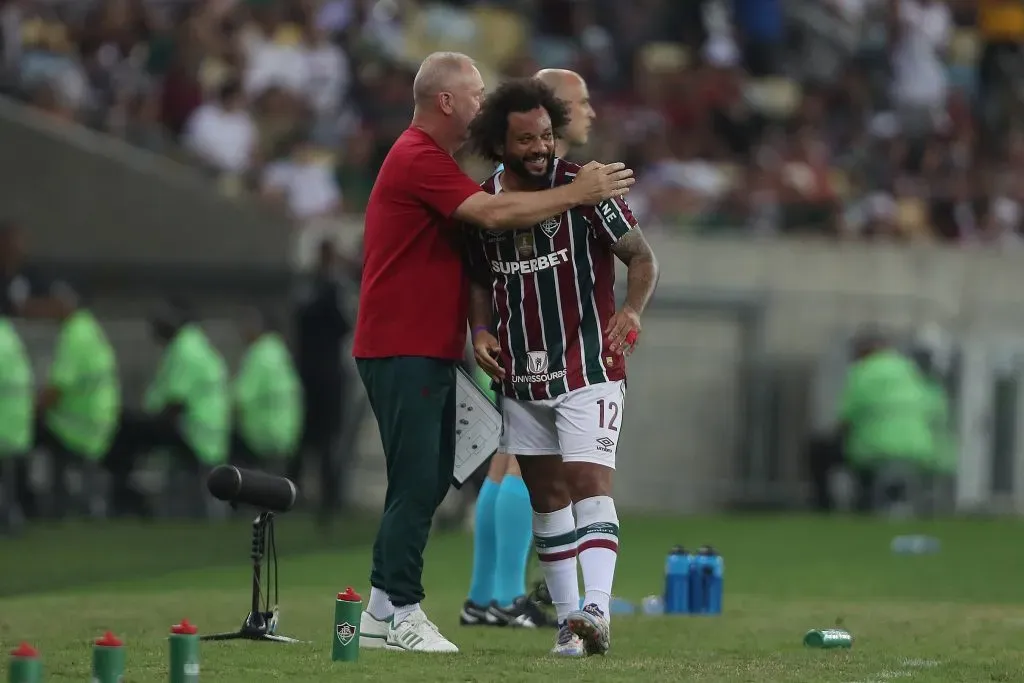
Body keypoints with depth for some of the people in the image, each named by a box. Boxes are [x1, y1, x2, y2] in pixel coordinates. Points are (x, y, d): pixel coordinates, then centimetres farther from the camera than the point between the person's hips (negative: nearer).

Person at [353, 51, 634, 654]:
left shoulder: (430, 158, 21)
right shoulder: (419, 159, -14)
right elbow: (494, 213, -25)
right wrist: (576, 194, -18)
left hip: (429, 350, 11)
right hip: (403, 350, -11)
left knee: (428, 481, 12)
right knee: (418, 481, -9)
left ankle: (381, 612, 16)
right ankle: (402, 612, -4)